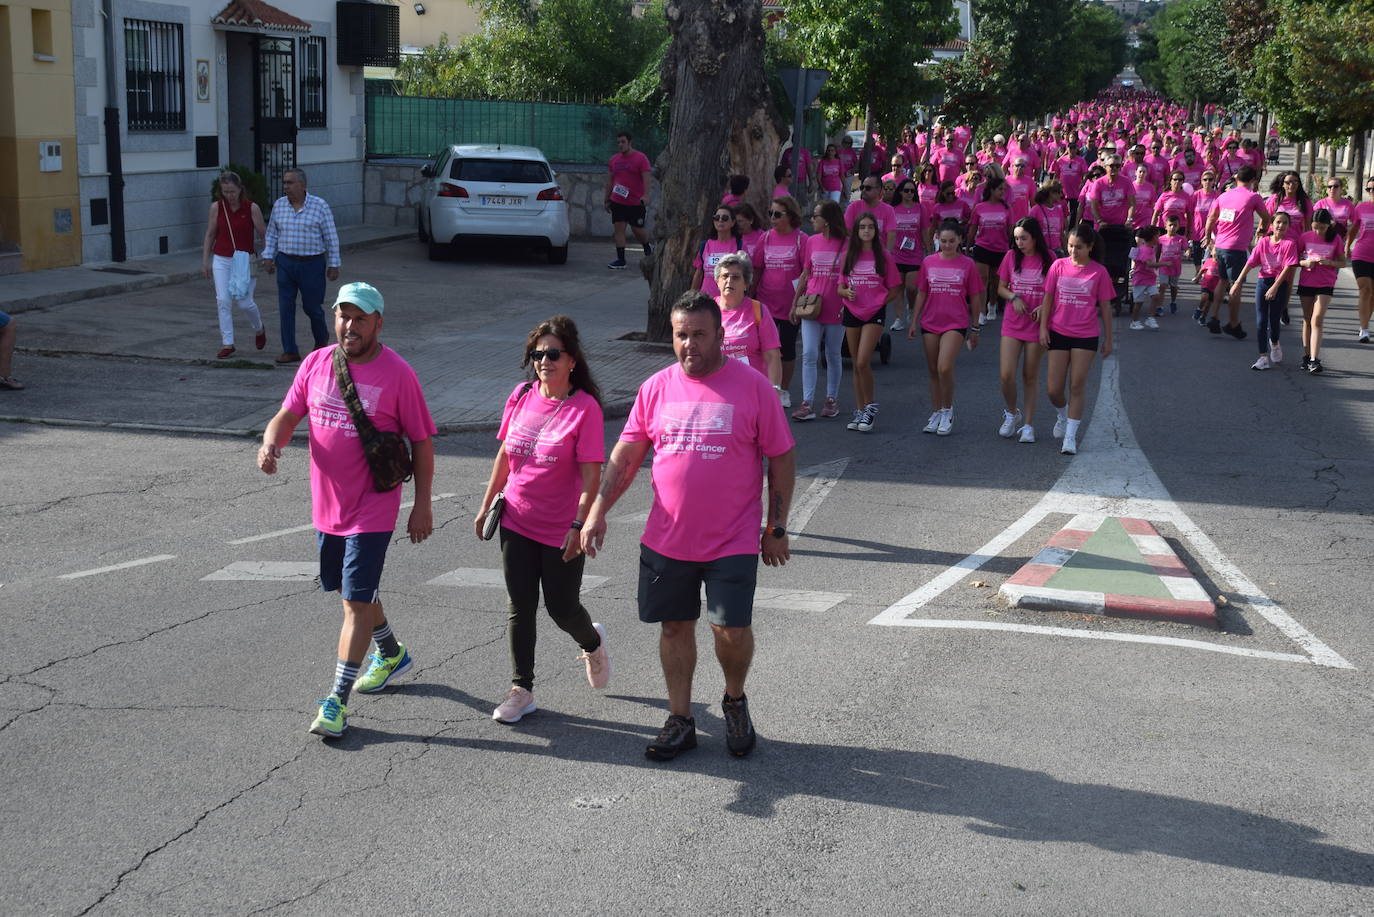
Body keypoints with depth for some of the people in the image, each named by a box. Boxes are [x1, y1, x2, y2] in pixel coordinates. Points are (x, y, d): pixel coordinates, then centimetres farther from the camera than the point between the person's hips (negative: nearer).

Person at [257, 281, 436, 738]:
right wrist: (272, 443, -17)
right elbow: (287, 415, 6)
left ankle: (337, 701, -1)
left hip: (372, 509, -6)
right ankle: (392, 654, 46)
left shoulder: (397, 374, -12)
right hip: (327, 506, 6)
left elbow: (422, 442, -7)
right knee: (353, 591, 21)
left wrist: (422, 505, -9)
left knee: (357, 601, -7)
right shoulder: (315, 363, 2)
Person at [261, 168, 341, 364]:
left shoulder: (319, 206, -6)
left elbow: (331, 237, -3)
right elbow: (271, 234, 14)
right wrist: (268, 257, 4)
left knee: (312, 306, 5)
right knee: (285, 308, -2)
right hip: (285, 263, 3)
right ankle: (290, 351, 4)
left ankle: (321, 339, 33)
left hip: (312, 264, -3)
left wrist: (334, 265, -5)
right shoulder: (279, 205, 4)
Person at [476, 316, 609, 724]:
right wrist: (487, 504, 13)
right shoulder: (522, 396, 0)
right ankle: (521, 690, 17)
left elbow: (591, 474, -16)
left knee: (562, 608, 8)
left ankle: (592, 642, 41)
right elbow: (505, 455, 11)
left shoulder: (585, 408, -15)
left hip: (561, 532, -4)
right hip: (517, 522, 4)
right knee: (520, 608, 7)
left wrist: (579, 525, -21)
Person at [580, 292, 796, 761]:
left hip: (733, 542, -3)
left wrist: (776, 529, -2)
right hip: (666, 541, 3)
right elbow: (625, 455, 7)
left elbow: (781, 459, -1)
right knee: (675, 626, 11)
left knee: (731, 630, -6)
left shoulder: (752, 386, -6)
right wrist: (597, 510, -3)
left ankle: (735, 700, 24)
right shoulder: (656, 387, 3)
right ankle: (680, 720, 26)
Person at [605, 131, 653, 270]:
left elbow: (646, 179, -10)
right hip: (617, 202, 4)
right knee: (618, 229, -3)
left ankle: (648, 248, 33)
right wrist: (607, 200, 14)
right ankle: (620, 260, -1)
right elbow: (609, 181, 16)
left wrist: (645, 195, -23)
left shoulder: (641, 158, -5)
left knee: (638, 230, 2)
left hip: (636, 203, -4)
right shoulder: (614, 160, 10)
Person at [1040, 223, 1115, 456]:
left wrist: (1108, 339, 5)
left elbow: (1105, 307, 3)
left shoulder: (1099, 272, -4)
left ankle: (1070, 436, 5)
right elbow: (1048, 298, 5)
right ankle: (1062, 415, 36)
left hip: (1086, 335, -2)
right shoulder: (1059, 266, -1)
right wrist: (1043, 327, -1)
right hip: (1058, 332, 2)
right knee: (1054, 389, 3)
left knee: (1077, 387, -2)